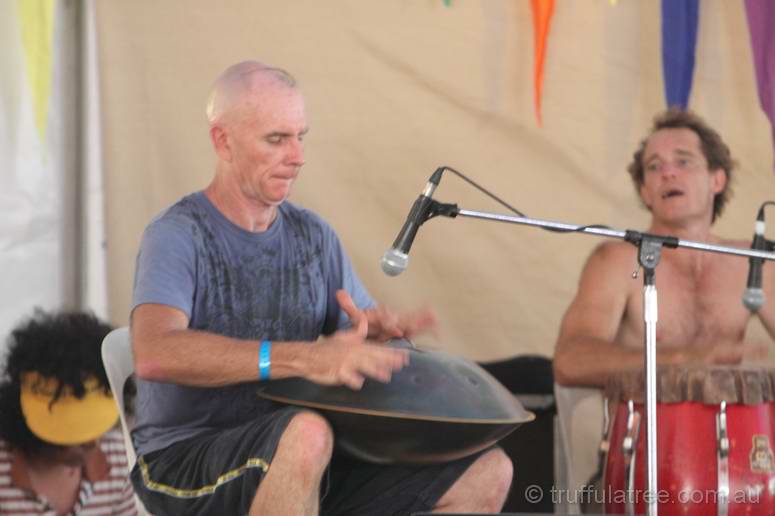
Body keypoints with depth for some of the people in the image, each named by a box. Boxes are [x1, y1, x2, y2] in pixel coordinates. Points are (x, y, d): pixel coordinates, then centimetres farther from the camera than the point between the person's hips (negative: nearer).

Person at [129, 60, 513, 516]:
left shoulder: (313, 235, 11)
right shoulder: (178, 236, -11)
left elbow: (356, 350, 14)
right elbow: (155, 354, -30)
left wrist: (381, 329, -13)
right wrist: (304, 357, -39)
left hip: (309, 462, 7)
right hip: (187, 461, -7)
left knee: (488, 472, -6)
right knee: (305, 434, -39)